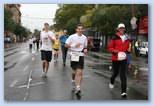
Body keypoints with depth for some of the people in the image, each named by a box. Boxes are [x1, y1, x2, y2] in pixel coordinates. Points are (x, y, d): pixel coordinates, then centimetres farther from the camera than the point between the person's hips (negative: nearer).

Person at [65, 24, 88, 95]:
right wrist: (74, 45, -16)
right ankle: (73, 81, 39)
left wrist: (85, 50, -3)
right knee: (75, 71, 8)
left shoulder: (84, 38, 6)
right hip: (74, 55, -1)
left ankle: (77, 88, -7)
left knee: (80, 72, -9)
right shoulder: (72, 37, -4)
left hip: (81, 55, 2)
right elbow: (66, 45, -3)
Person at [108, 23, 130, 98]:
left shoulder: (126, 38, 7)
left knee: (123, 75, -3)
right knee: (115, 73, 12)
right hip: (115, 58, -3)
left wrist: (125, 51, 5)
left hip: (123, 59, 3)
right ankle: (111, 82, 47)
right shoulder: (114, 38, -7)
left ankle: (123, 91, -4)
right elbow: (110, 47, -6)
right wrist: (116, 51, -20)